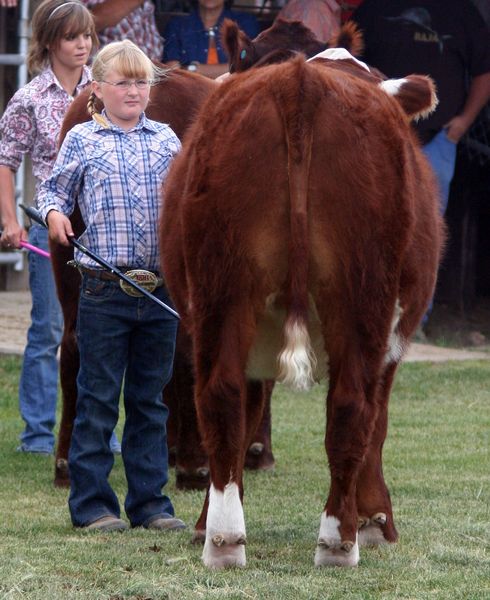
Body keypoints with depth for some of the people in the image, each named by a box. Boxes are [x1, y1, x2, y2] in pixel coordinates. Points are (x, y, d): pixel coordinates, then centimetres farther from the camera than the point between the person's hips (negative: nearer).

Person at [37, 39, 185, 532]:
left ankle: (150, 502, 15)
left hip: (162, 287, 3)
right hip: (104, 292, -3)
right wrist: (54, 213, -15)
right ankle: (92, 504, 8)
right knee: (97, 400, 1)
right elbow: (54, 189, 6)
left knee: (151, 400, 9)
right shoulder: (82, 140, 3)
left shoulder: (166, 139, 11)